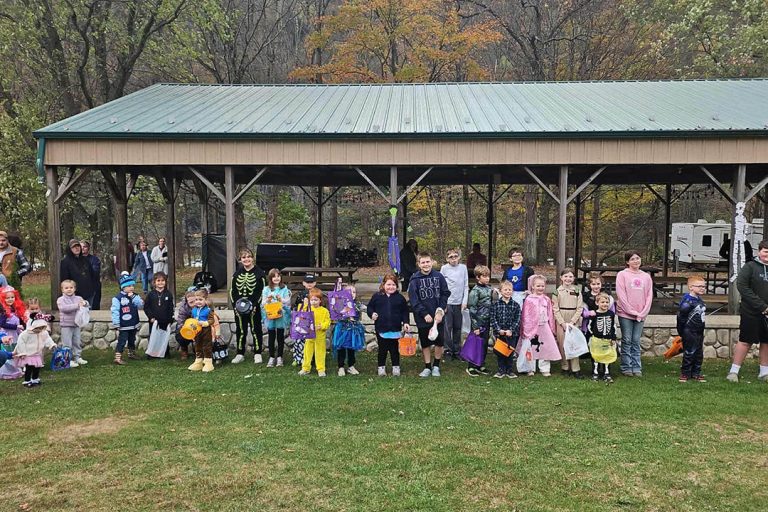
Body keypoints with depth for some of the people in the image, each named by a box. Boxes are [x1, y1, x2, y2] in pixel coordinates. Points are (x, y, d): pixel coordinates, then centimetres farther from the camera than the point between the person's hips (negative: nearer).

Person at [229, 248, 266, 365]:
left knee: (256, 330, 4)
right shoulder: (237, 273, 9)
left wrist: (254, 305, -16)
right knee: (240, 330, 10)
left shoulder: (259, 273, -3)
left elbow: (262, 290, -7)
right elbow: (232, 291, 8)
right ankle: (240, 354, 19)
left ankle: (258, 353, 14)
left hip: (254, 308, -3)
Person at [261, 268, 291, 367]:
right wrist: (268, 300, -19)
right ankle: (271, 357, 13)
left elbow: (288, 302, -2)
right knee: (271, 337, 4)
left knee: (280, 337, 6)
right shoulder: (266, 289, 5)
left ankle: (279, 357, 16)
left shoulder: (284, 289, 4)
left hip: (281, 315, 0)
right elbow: (263, 303, 1)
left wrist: (281, 299, -19)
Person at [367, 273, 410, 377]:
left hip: (395, 329, 0)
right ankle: (381, 367, 21)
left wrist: (406, 322, -3)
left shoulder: (400, 298, 3)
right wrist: (372, 314, -10)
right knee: (382, 349, 9)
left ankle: (396, 367, 21)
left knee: (394, 349, 8)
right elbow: (369, 307, 9)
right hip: (381, 329, 0)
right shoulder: (377, 296, 1)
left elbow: (405, 312, 7)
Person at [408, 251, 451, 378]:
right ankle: (427, 367, 23)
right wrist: (424, 314, -15)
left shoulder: (439, 276, -2)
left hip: (438, 316, 1)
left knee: (439, 342, 7)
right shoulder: (415, 280, -6)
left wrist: (440, 311, -11)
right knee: (425, 343, 9)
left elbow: (445, 294, -1)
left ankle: (436, 366, 26)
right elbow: (413, 300, -9)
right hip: (423, 318, -1)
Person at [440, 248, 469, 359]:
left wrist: (464, 301, -1)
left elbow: (466, 286, 6)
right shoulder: (444, 268, -1)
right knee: (447, 327, 0)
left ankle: (457, 350, 19)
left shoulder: (463, 267, 4)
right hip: (447, 302, -2)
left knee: (457, 328, 8)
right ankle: (448, 350, 10)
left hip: (459, 303, 2)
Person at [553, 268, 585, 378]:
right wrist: (563, 323, -10)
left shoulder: (577, 292, 6)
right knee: (562, 344, 0)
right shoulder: (557, 292, 2)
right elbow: (555, 309, -2)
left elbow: (579, 309, 1)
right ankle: (565, 367, 11)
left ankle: (575, 369, 0)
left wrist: (572, 322, -10)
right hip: (561, 322, -1)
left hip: (574, 322, 1)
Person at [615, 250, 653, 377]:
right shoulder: (622, 275, -2)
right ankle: (626, 368, 7)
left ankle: (637, 367, 12)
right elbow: (621, 295, -8)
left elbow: (649, 296, 7)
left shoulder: (646, 277, 10)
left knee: (636, 342, 7)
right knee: (627, 341, 1)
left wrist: (642, 313, -4)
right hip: (625, 314, -3)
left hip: (640, 315, 3)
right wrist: (632, 311, -12)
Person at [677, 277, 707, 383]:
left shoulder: (700, 300, 11)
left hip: (699, 332, 9)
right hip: (690, 333, -9)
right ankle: (685, 373, 6)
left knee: (699, 353, 12)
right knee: (689, 353, -4)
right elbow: (681, 317, -17)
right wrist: (681, 332, -12)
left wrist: (702, 332, 21)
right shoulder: (687, 301, -18)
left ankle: (696, 373, 21)